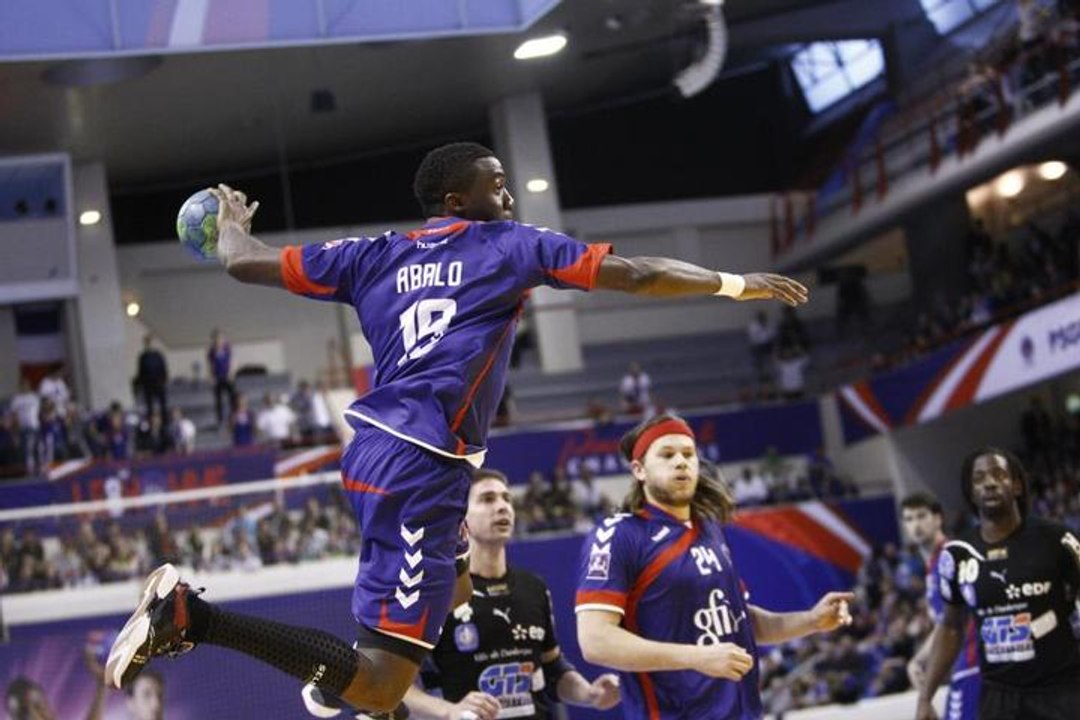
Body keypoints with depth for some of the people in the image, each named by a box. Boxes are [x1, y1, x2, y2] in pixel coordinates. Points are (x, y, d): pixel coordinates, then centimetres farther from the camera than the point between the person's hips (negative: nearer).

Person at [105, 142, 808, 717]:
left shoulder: (378, 254, 14)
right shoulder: (511, 245, 2)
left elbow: (245, 263, 16)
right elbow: (632, 274, -1)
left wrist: (233, 222, 38)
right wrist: (735, 284, 10)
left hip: (375, 449, 8)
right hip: (421, 467, -8)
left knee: (453, 590, 35)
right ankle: (192, 614, -22)